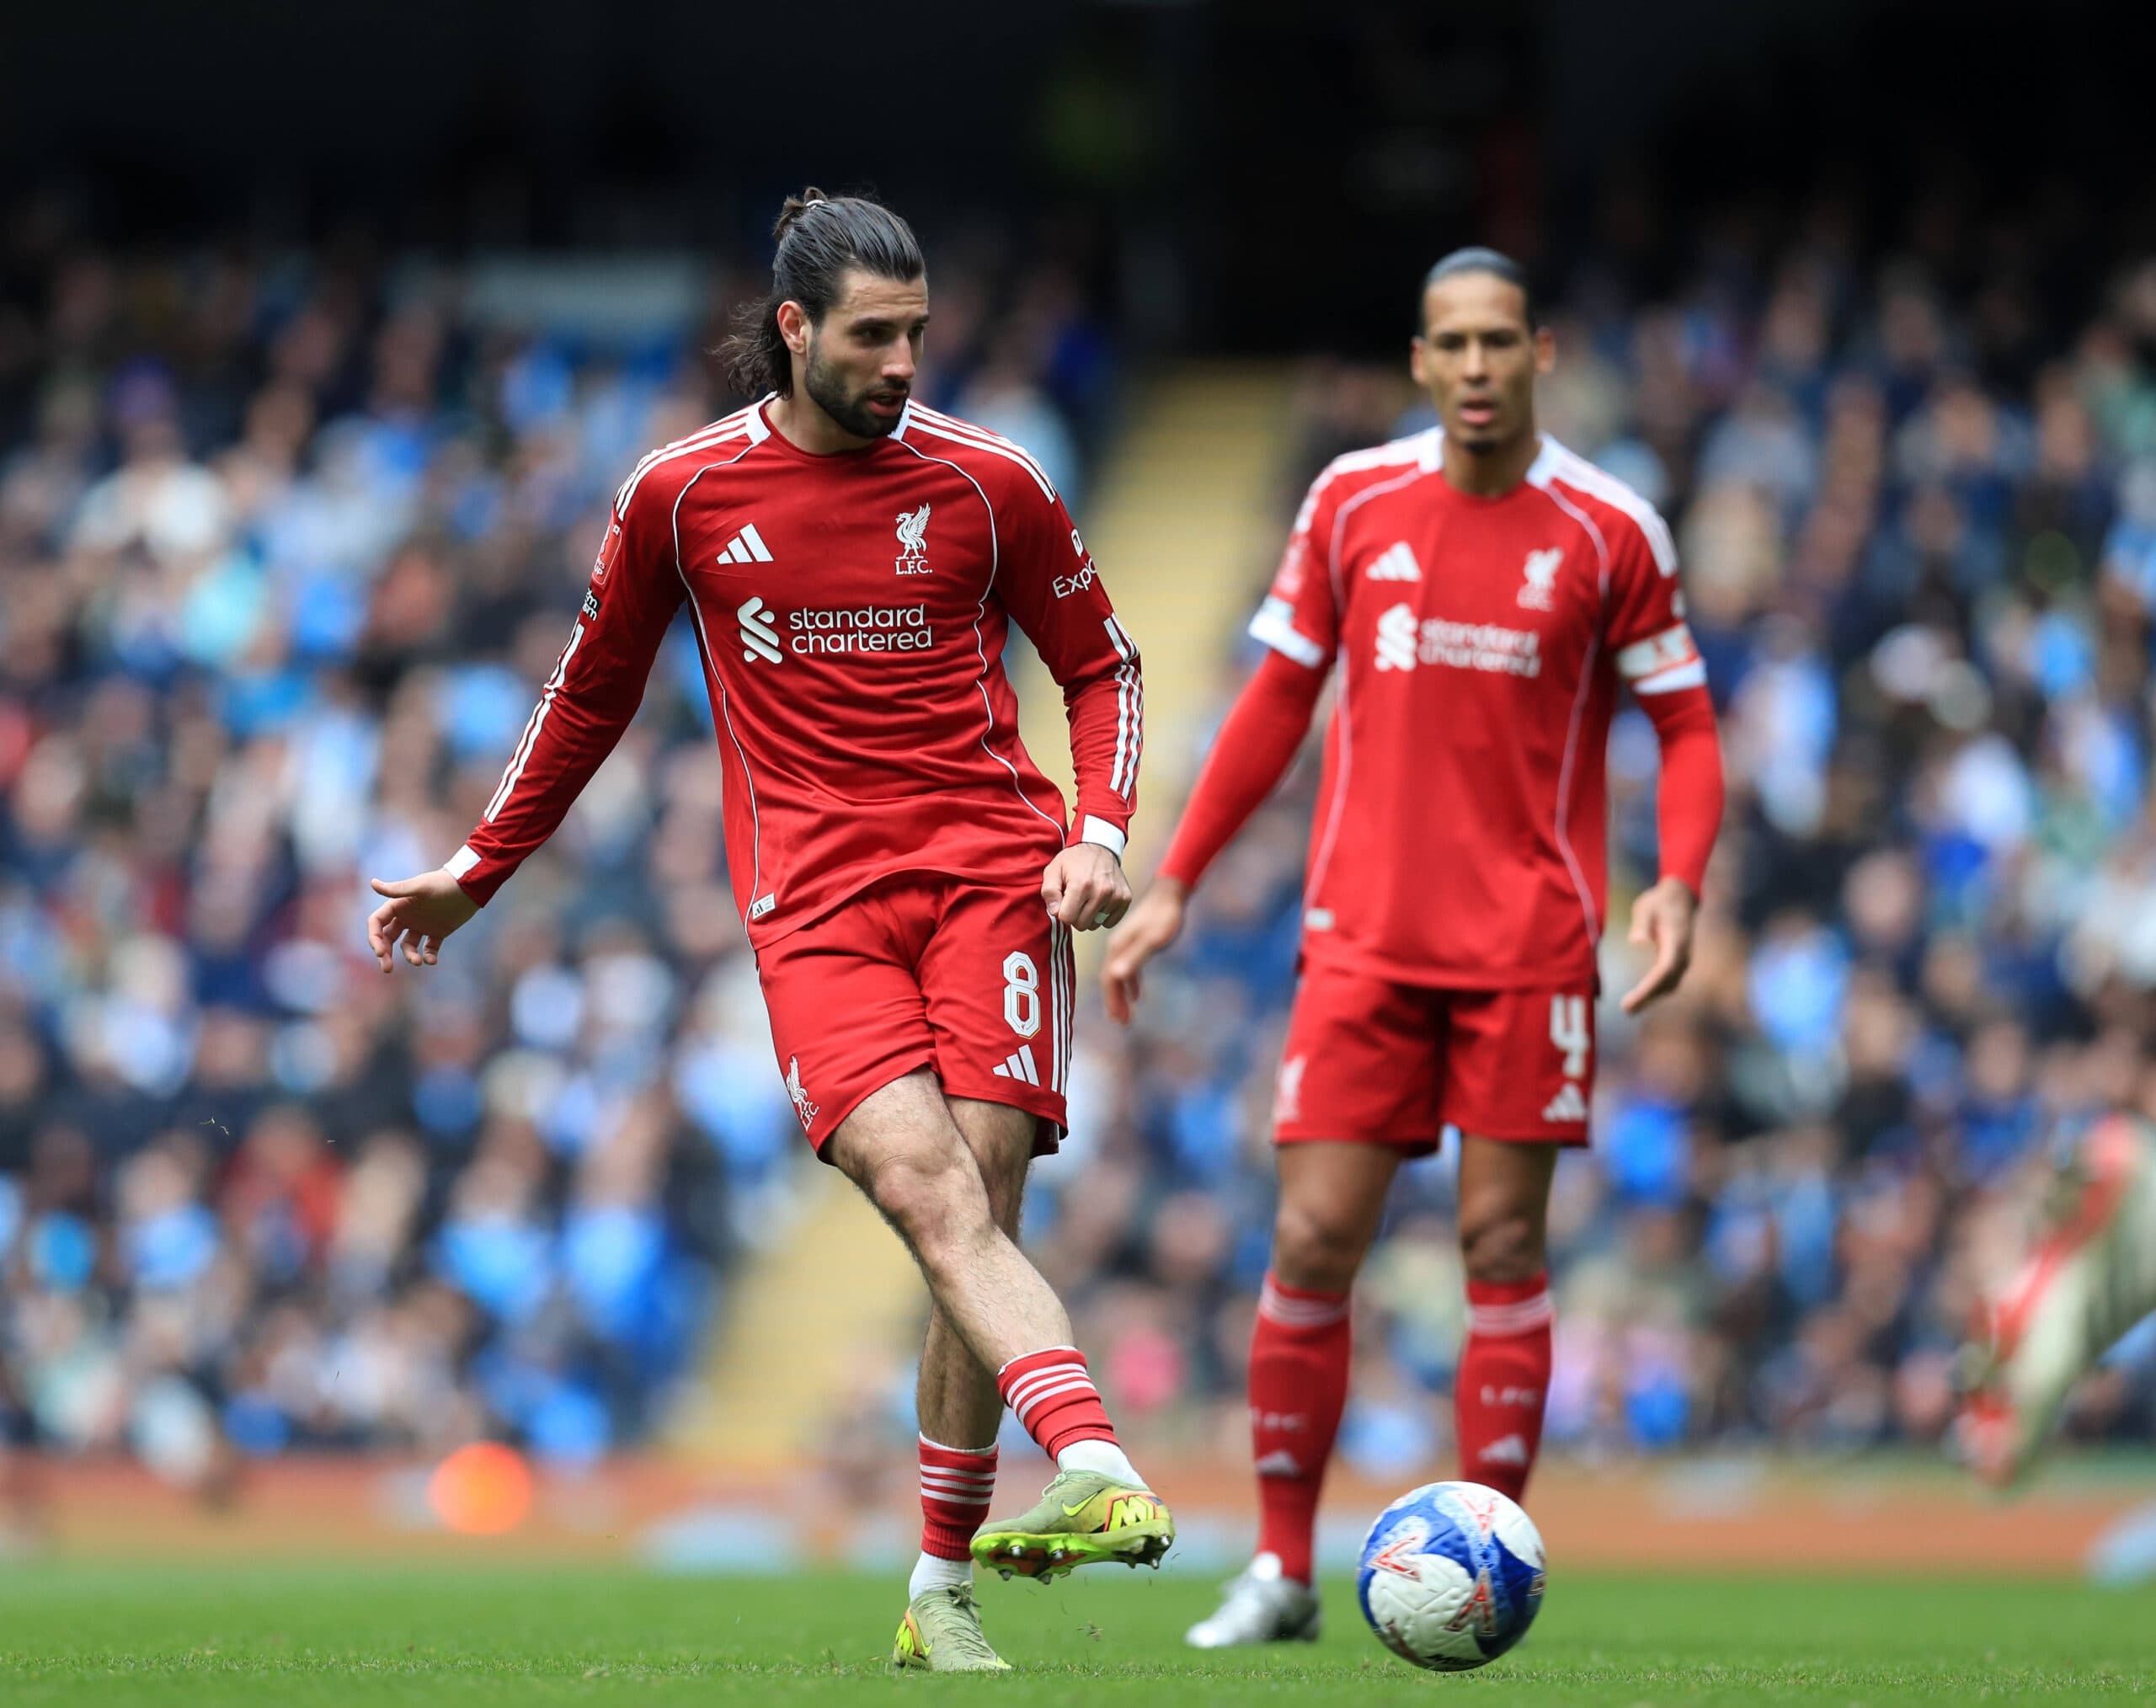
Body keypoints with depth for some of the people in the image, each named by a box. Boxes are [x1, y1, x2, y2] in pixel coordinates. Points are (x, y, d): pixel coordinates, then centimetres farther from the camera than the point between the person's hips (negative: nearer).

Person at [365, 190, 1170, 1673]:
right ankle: (1100, 1474, -41)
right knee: (926, 1189, -23)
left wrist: (1100, 834, 0)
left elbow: (1101, 666, 17)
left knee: (981, 1204, -9)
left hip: (990, 870, 1)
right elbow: (594, 692, 20)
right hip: (813, 898, -1)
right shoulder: (682, 495, 6)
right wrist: (477, 873, 26)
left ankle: (945, 1588, 1)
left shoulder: (986, 483, 5)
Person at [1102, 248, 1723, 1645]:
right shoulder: (1352, 503, 5)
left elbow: (1687, 726, 3)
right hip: (1364, 939, 2)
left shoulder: (1610, 531, -2)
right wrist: (1174, 883, 9)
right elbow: (1278, 699, 13)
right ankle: (1282, 1571, 7)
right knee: (1312, 1240, -3)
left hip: (1528, 943, -2)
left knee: (1504, 1243, -3)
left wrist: (1680, 885, -15)